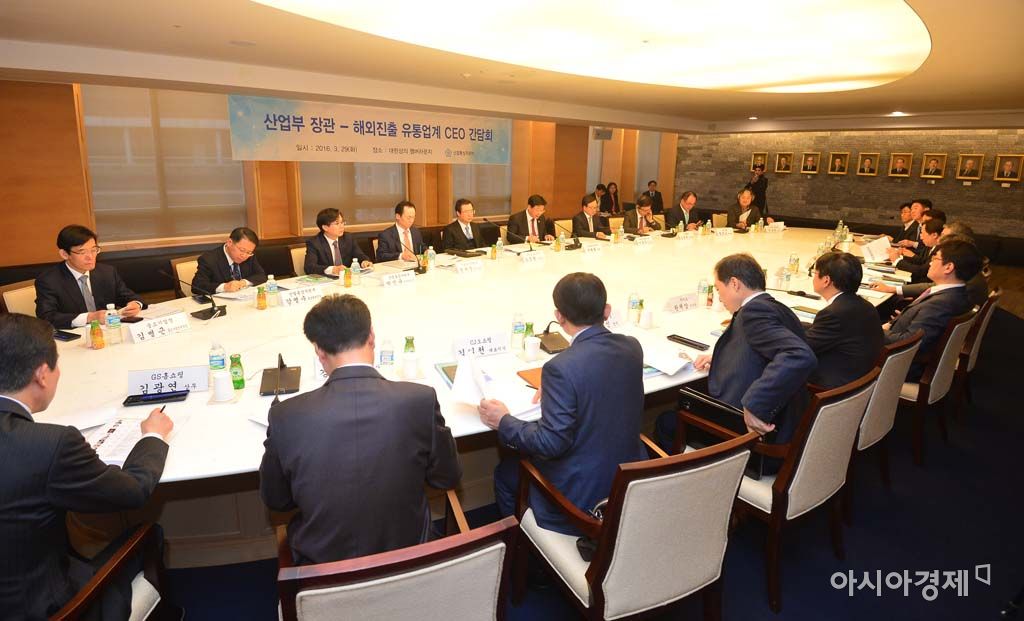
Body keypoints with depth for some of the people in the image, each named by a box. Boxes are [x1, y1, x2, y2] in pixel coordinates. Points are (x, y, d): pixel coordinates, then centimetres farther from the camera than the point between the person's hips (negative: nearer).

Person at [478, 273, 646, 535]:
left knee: (505, 472, 19)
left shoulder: (561, 368, -28)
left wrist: (503, 422, -10)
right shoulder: (632, 347, -7)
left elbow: (551, 443, -24)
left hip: (583, 495, -7)